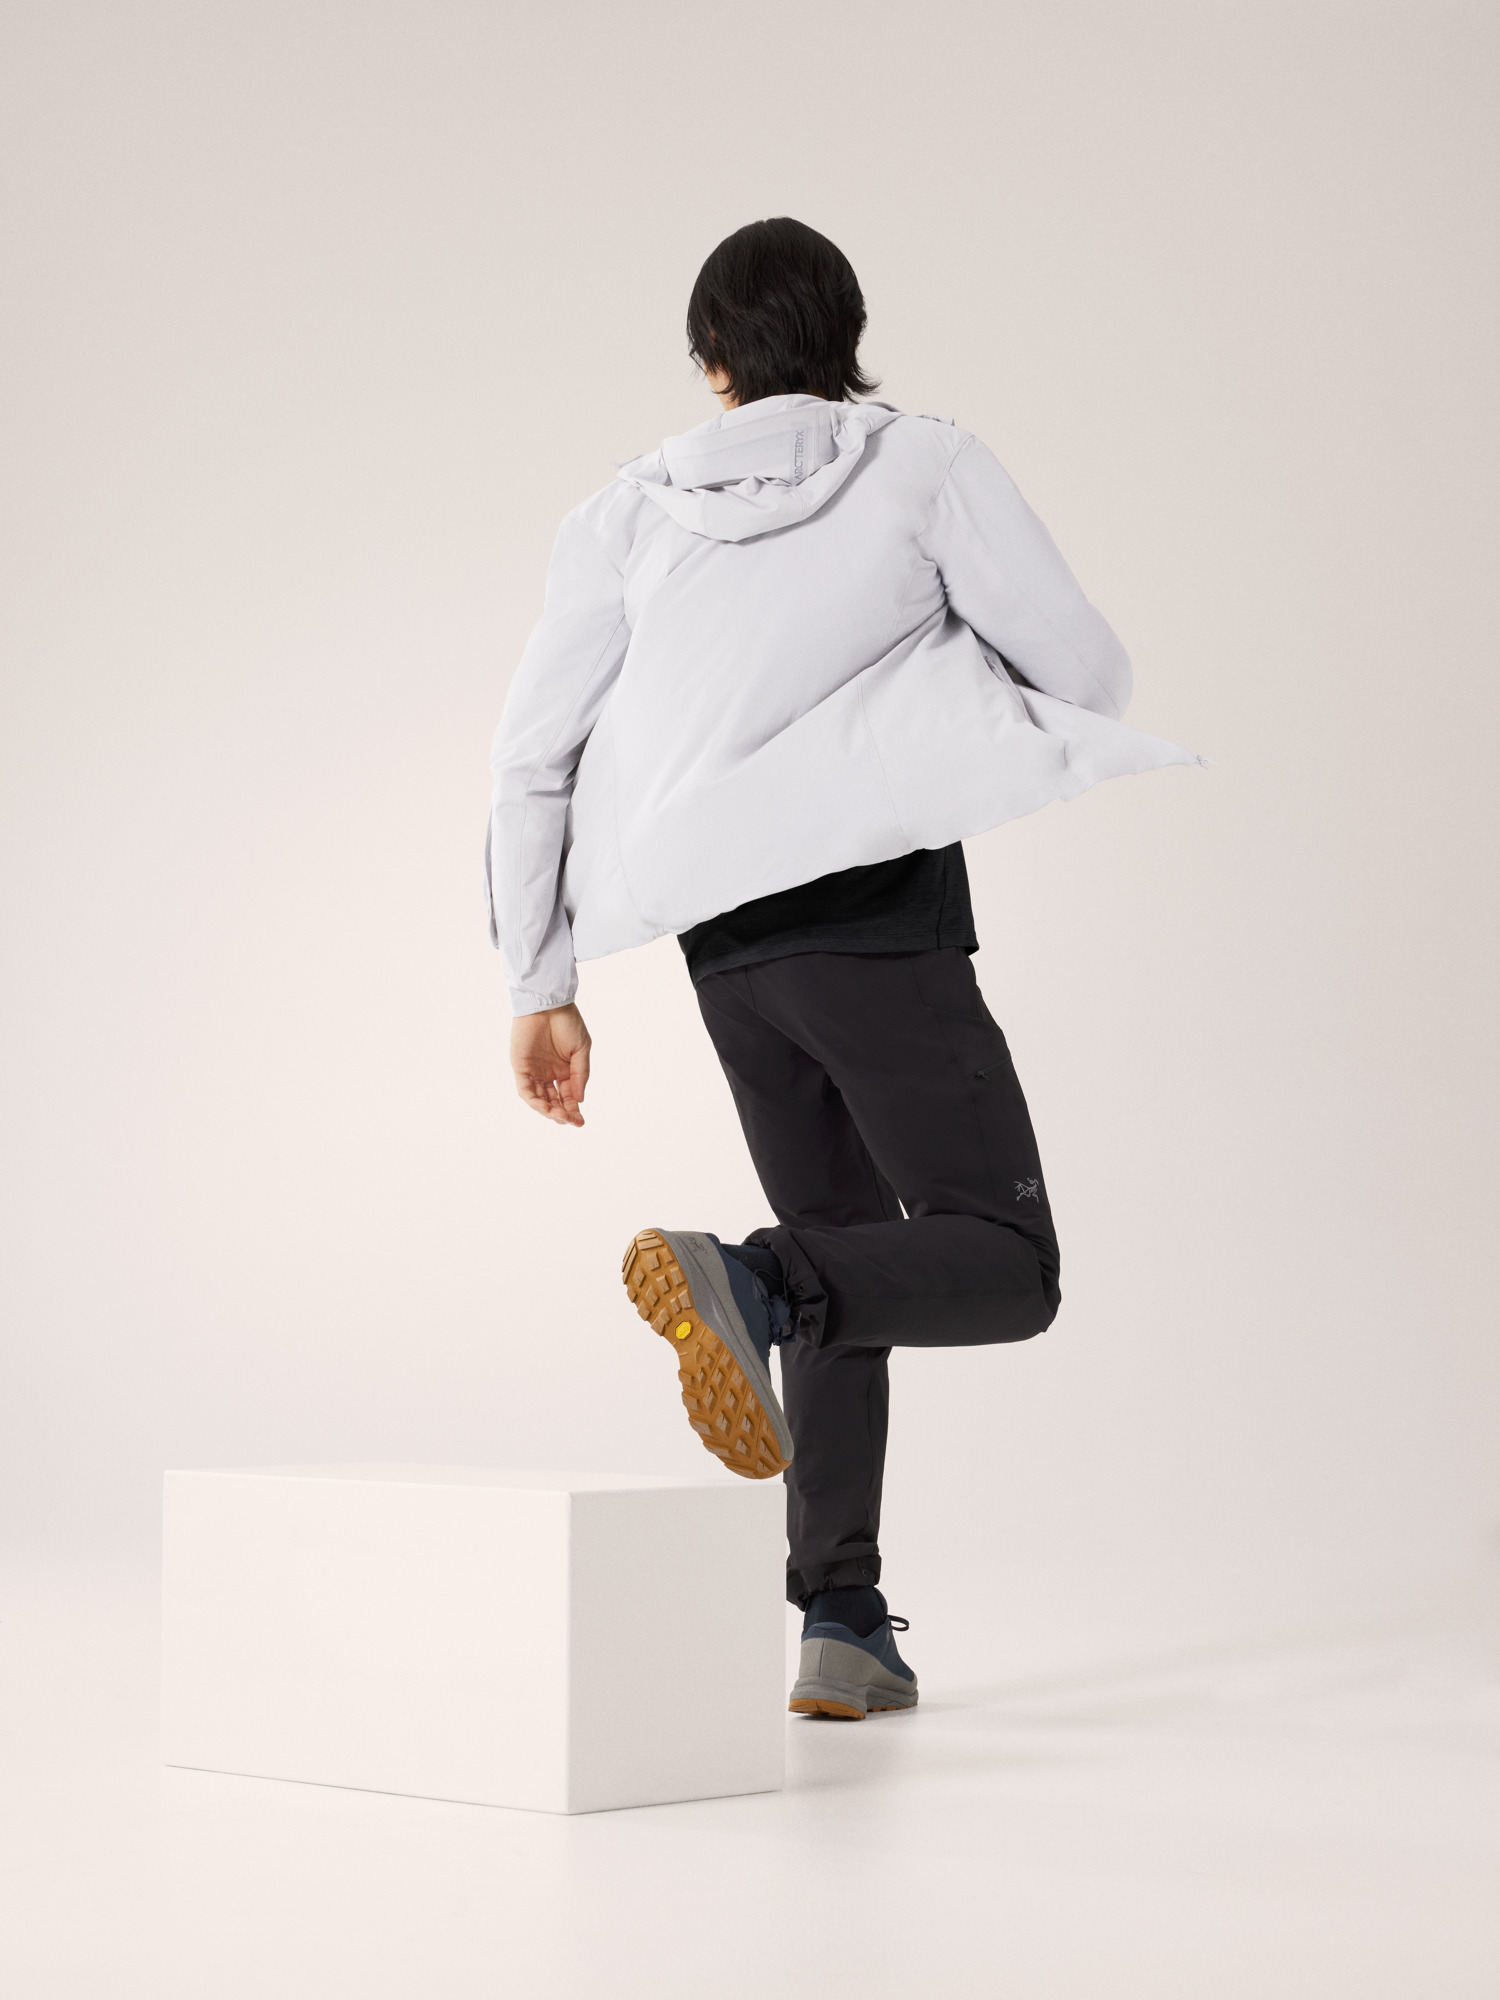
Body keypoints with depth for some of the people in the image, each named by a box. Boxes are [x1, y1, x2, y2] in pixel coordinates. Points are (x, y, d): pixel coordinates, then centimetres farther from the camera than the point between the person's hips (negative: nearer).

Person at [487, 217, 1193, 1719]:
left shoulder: (630, 512, 9)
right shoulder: (922, 467, 0)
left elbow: (532, 758, 4)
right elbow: (1090, 673, -3)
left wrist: (541, 988, 9)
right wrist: (971, 690, 20)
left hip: (729, 946, 5)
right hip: (882, 924, -5)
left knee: (847, 1271, 18)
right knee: (1005, 1268, -2)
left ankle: (843, 1628, 11)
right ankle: (742, 1280, -29)